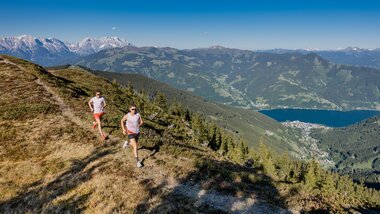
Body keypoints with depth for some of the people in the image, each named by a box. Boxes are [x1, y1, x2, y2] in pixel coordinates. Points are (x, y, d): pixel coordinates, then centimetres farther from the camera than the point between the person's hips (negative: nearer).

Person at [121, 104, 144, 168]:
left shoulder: (138, 115, -10)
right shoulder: (127, 116, -13)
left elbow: (141, 122, 5)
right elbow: (122, 121, 6)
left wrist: (139, 125, -15)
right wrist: (123, 129, 1)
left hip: (137, 132, 4)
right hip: (130, 133, -4)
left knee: (134, 144, 26)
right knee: (135, 146, -16)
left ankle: (127, 142, 61)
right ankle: (137, 161, -6)